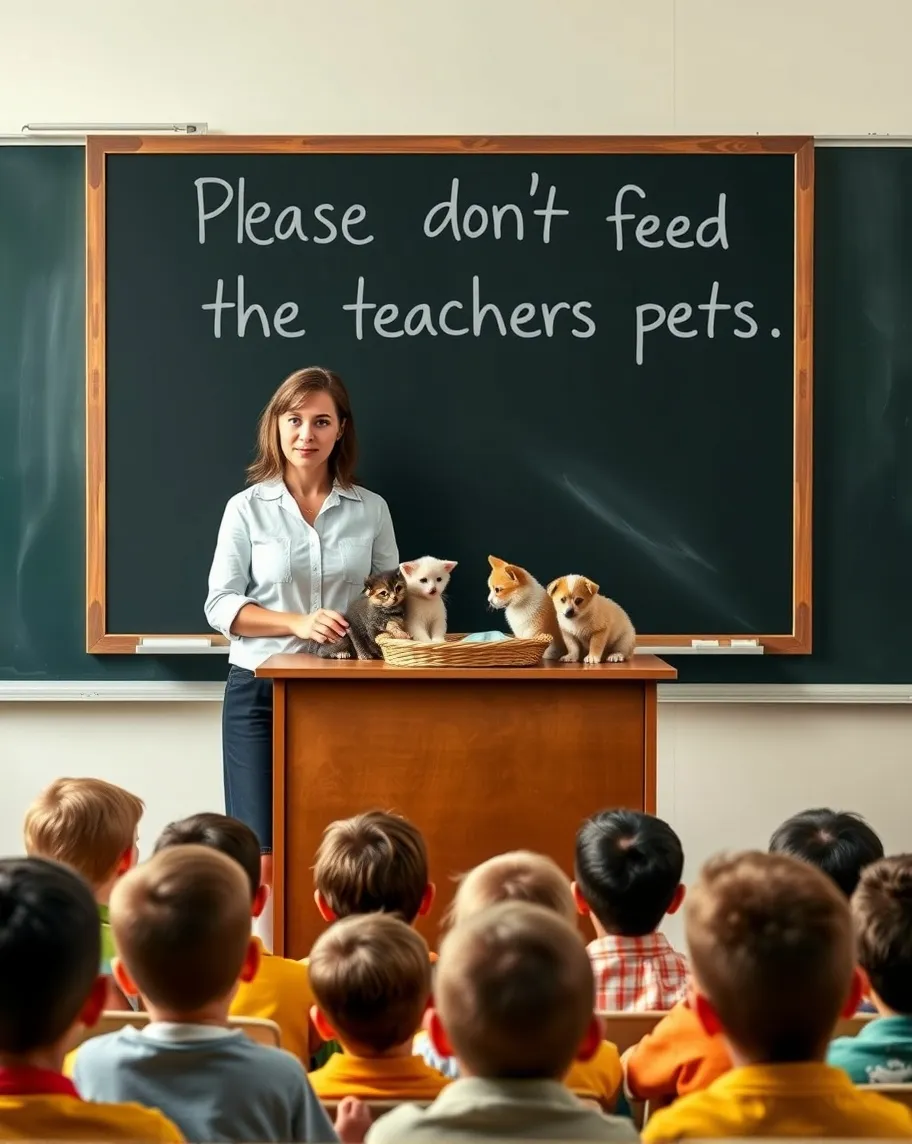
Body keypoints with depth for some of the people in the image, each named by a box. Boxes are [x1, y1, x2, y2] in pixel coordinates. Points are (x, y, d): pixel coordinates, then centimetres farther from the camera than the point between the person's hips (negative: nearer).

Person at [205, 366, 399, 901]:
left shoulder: (371, 509, 6)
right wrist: (298, 624, -16)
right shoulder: (248, 508, 1)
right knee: (265, 861, -5)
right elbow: (220, 606, -2)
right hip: (262, 691, -1)